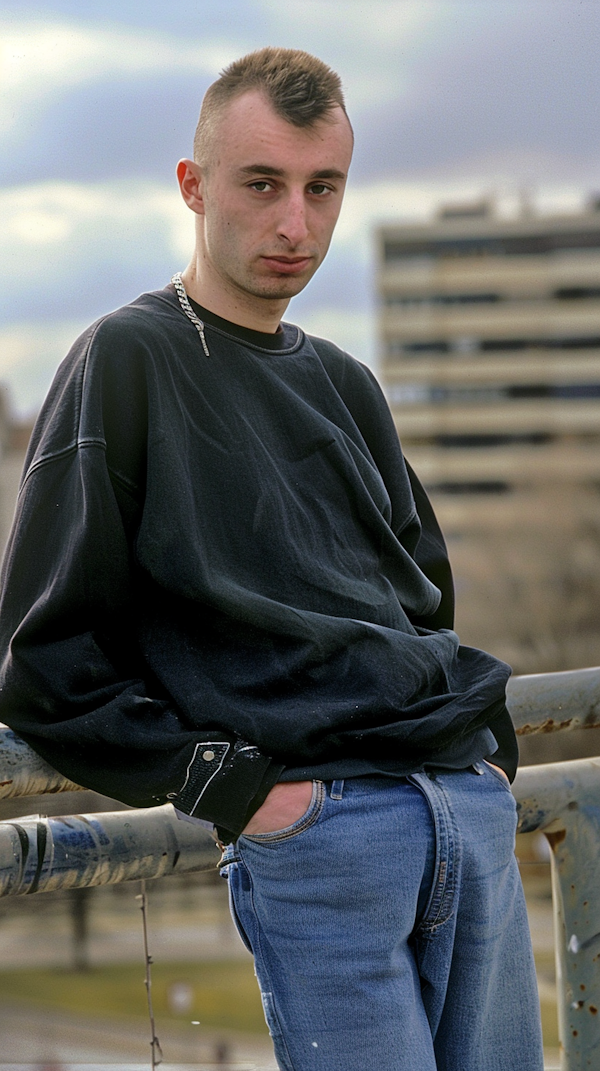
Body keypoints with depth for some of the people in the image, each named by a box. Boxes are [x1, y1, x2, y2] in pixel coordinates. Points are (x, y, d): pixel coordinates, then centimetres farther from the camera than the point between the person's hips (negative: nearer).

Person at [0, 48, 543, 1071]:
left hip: (471, 798, 7)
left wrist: (484, 736, 13)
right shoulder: (130, 360, -2)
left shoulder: (344, 383, 19)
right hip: (314, 823, -7)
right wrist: (221, 783, -11)